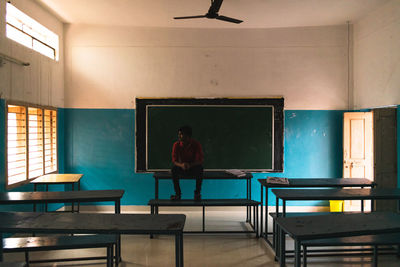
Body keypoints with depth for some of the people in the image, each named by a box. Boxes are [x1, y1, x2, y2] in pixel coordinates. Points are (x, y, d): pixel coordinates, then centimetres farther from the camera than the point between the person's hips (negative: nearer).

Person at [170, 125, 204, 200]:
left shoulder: (196, 144, -16)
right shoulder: (176, 145, -11)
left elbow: (200, 160, -18)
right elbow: (174, 161, -12)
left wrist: (190, 165, -37)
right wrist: (181, 165, -35)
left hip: (193, 167, -1)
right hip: (182, 169, 2)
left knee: (200, 168, -34)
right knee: (174, 169, -30)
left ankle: (197, 193, -18)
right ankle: (177, 194, -17)